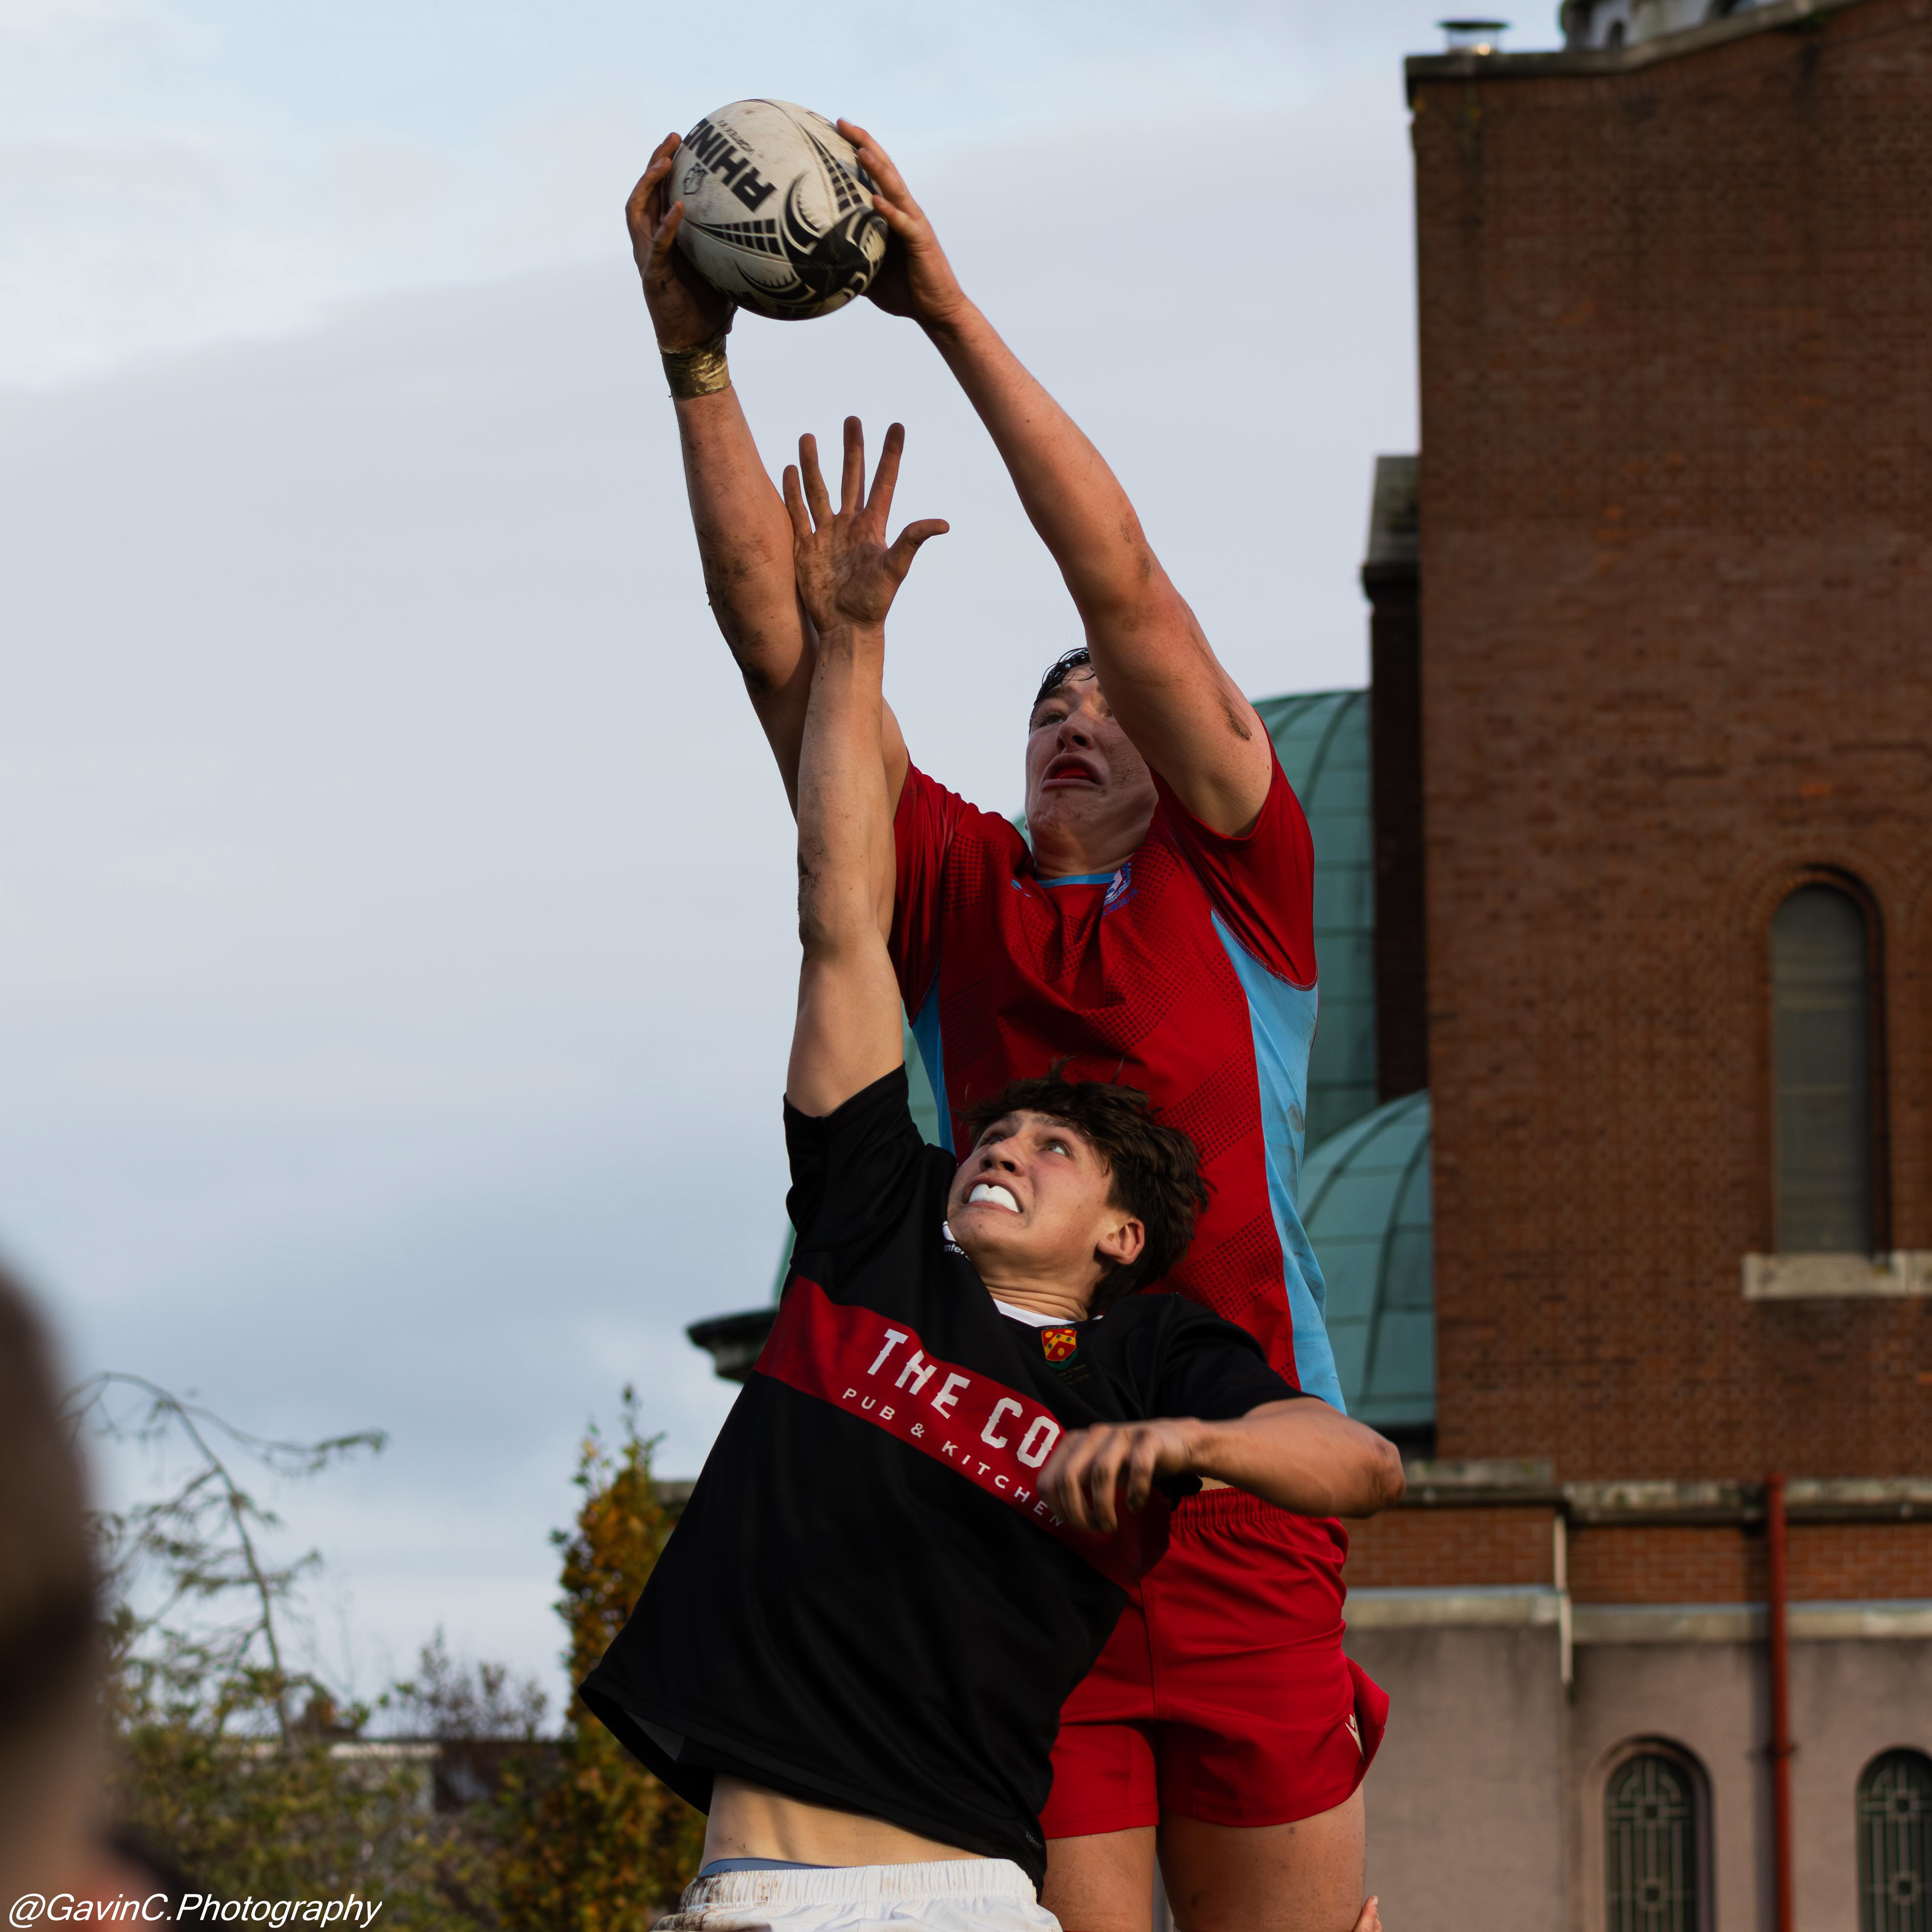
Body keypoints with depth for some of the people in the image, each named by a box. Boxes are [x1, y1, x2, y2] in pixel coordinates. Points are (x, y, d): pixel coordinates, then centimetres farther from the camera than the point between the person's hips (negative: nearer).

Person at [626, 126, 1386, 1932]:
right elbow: (776, 637, 6)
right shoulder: (957, 894, 14)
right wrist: (694, 355, -1)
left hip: (1244, 1527, -1)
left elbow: (1124, 587, -1)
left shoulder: (1238, 884, 8)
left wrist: (950, 310, -4)